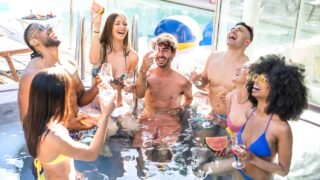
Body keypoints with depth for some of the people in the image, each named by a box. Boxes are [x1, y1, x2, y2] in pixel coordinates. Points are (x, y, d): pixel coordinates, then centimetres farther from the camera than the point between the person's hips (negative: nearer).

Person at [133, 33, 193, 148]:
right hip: (147, 119, 0)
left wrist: (181, 107, -1)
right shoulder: (147, 75, -2)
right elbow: (139, 95, -23)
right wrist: (142, 71, -37)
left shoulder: (182, 81, -2)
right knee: (140, 144, -26)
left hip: (170, 121, 0)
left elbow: (189, 97, 21)